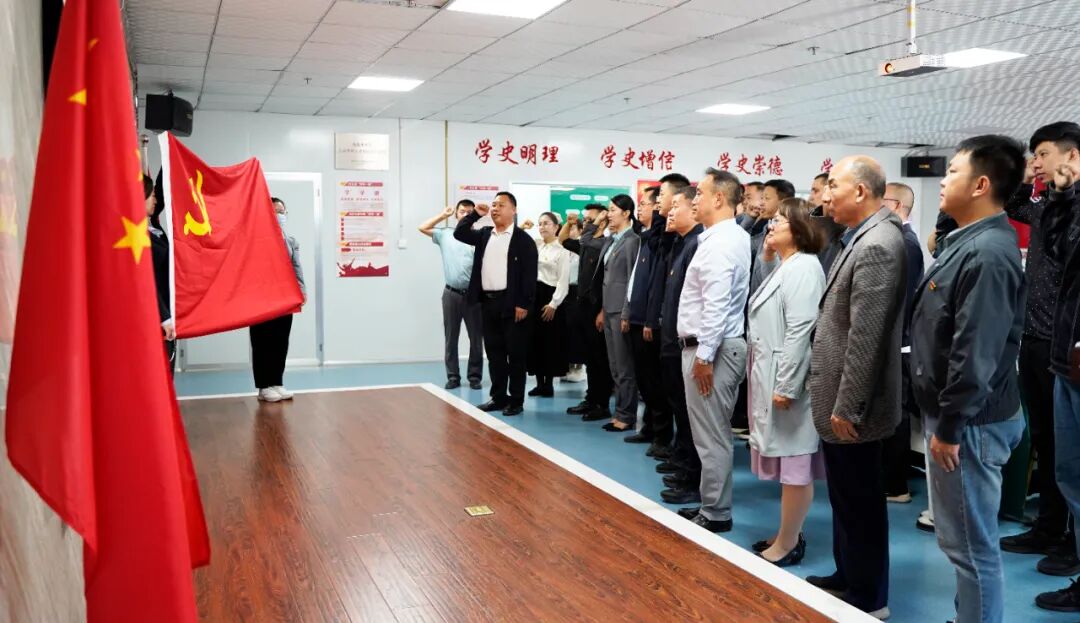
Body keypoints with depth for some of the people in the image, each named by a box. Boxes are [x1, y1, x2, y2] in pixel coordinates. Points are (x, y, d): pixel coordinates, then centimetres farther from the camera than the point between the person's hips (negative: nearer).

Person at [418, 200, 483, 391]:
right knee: (450, 337, 7)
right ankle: (453, 376, 15)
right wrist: (443, 215, 8)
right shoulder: (445, 234, 7)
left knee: (476, 338, 5)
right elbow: (422, 228, 9)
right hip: (451, 293, 2)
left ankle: (475, 376, 14)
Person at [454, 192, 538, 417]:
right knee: (494, 352, 11)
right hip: (488, 302, 6)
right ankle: (498, 397, 20)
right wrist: (475, 214, 6)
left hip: (512, 304, -6)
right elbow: (459, 233, 14)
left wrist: (524, 304, -16)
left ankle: (516, 400, 9)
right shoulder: (484, 235, 14)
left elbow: (529, 274, -10)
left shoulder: (523, 239, -5)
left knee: (515, 353, 2)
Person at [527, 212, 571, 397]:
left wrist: (553, 303, -14)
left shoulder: (562, 249, -6)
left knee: (550, 341, 1)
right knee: (535, 339, 7)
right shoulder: (535, 245, 11)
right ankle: (539, 383, 16)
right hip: (533, 294, 6)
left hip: (550, 296, -6)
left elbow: (563, 280, -10)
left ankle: (549, 383, 11)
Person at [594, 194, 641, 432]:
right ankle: (620, 413, 21)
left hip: (621, 312, -9)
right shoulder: (610, 241, 14)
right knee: (615, 368, 13)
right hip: (609, 310, 9)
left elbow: (633, 280, -15)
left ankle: (626, 417, 9)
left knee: (625, 368, 0)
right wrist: (602, 310, 16)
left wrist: (626, 315, -17)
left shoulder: (632, 241, -12)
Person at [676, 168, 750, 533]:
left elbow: (716, 306, -23)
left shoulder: (719, 243, -17)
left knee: (711, 435, -1)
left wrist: (704, 355, -20)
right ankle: (712, 505, 27)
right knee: (714, 433, 16)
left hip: (711, 348, -10)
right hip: (716, 345, 10)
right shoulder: (734, 236, 14)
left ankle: (715, 514, 9)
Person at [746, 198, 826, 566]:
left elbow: (800, 332, -21)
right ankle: (788, 536, 26)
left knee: (794, 463, 0)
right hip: (770, 377, 10)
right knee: (785, 462, 15)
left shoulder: (804, 266, -14)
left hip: (786, 381, -10)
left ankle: (788, 545, 9)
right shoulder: (782, 267, 18)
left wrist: (786, 386, -22)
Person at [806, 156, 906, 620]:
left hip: (850, 404, -10)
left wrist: (847, 407, -21)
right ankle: (847, 577, 37)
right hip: (838, 396, 10)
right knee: (846, 497, 21)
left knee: (860, 501, 5)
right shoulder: (863, 238, 11)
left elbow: (865, 336, -24)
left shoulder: (877, 245, -22)